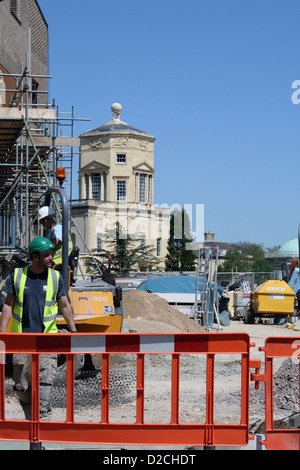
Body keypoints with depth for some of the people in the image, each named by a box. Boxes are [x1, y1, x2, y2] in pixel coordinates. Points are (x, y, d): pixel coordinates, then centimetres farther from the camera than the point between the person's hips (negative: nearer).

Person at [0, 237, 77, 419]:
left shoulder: (55, 277, 5)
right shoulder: (17, 275, 4)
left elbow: (65, 306, 10)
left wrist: (74, 332, 8)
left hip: (47, 337, 0)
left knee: (46, 379, -10)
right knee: (22, 384, 5)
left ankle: (42, 415, -5)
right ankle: (30, 418, 20)